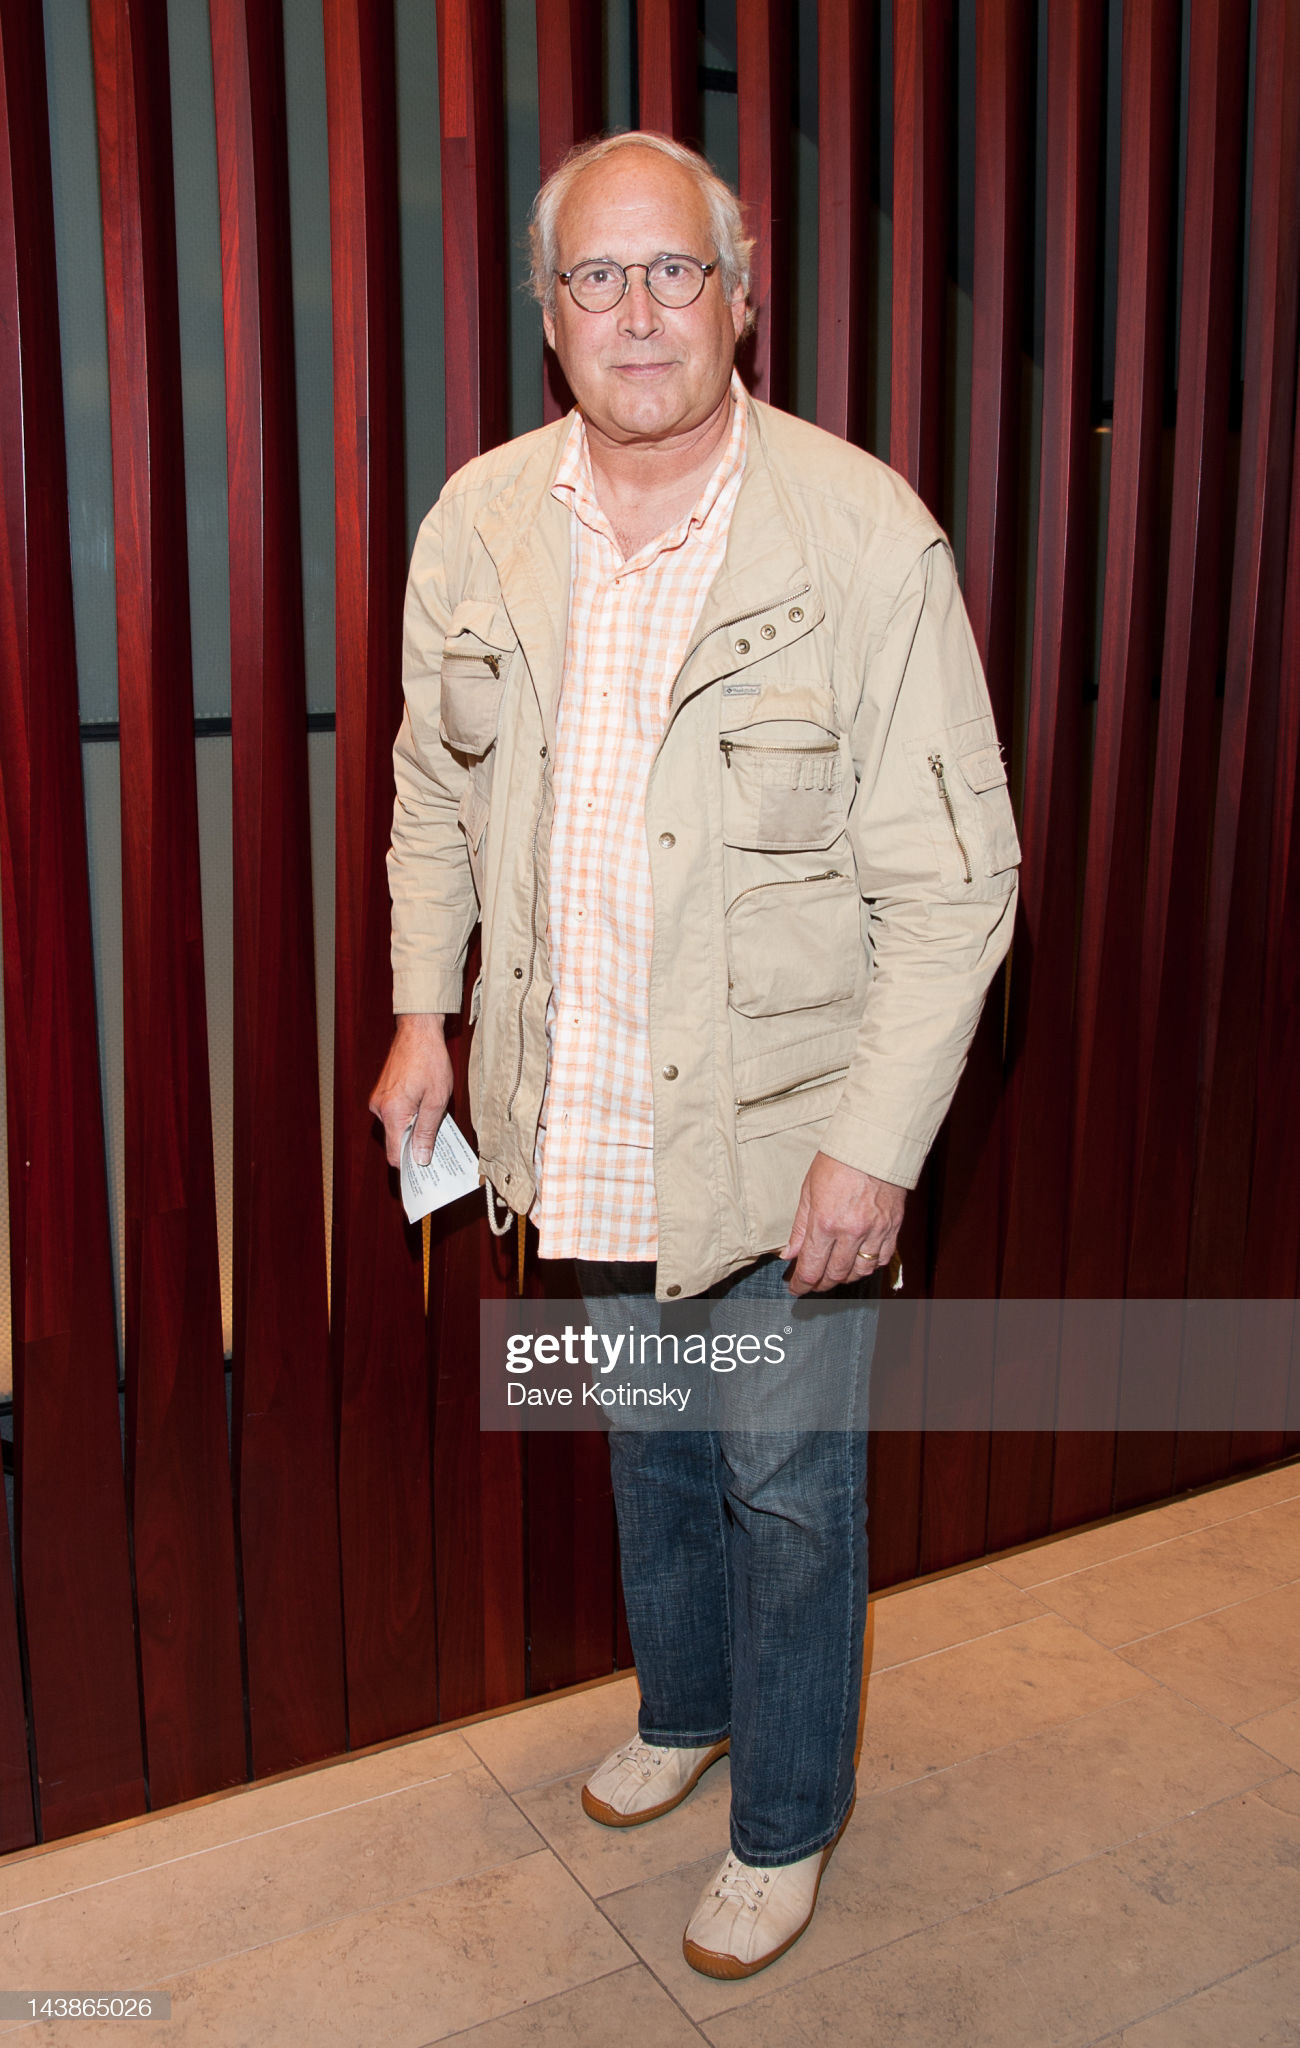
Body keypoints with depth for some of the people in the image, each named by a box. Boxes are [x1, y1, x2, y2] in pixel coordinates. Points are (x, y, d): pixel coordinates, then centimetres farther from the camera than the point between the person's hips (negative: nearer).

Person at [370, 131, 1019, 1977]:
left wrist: (875, 1146, -17)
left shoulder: (867, 538, -17)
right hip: (585, 1115, 5)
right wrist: (425, 1009, 8)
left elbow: (952, 878, -15)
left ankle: (786, 1824, 38)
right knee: (649, 1438, 24)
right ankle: (683, 1705, 52)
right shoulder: (478, 524, -2)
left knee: (787, 1486, 12)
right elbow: (436, 788, 12)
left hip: (777, 1126, -4)